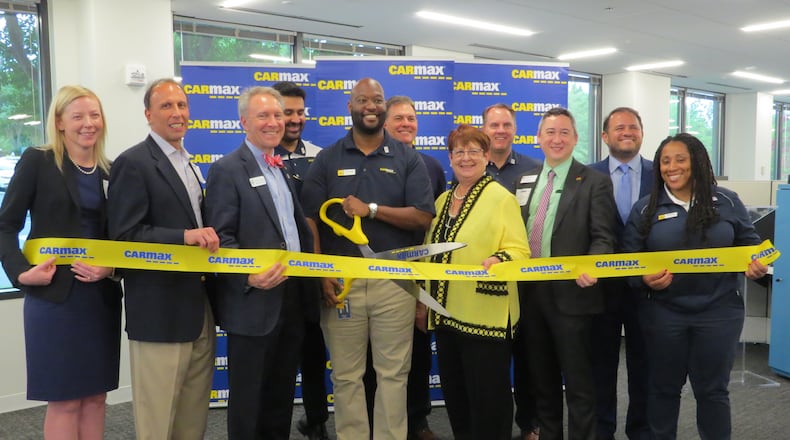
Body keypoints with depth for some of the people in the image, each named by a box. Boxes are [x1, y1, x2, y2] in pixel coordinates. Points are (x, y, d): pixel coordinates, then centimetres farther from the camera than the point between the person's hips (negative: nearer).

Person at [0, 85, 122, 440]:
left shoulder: (111, 170, 8)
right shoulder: (37, 161, -3)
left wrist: (112, 267, -10)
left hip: (101, 296, 4)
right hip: (54, 295, -4)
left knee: (95, 395, 12)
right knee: (64, 399, 3)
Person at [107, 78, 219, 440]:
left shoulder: (189, 165, 16)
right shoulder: (133, 163, -10)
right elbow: (124, 235, -17)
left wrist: (206, 239, 6)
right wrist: (185, 236, -26)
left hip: (199, 305, 8)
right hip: (160, 311, -8)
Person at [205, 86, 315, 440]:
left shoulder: (282, 170, 14)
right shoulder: (227, 170, -10)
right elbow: (220, 238, -17)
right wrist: (249, 276, -30)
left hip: (292, 298, 7)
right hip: (254, 303, -7)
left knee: (282, 394, 19)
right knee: (248, 397, 7)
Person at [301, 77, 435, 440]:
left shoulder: (408, 159, 6)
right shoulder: (327, 159, 6)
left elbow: (422, 217, -4)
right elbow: (310, 221, 1)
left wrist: (372, 209, -13)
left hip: (394, 279, 0)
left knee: (393, 373, 7)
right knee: (346, 375, 8)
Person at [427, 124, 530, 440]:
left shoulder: (501, 198, -9)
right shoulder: (442, 200, 12)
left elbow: (519, 250, -14)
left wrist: (498, 260, -33)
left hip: (486, 316, -7)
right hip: (446, 313, 7)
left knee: (488, 399, 3)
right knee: (454, 396, 17)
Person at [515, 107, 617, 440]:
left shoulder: (595, 182, -3)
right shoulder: (524, 181, 13)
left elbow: (603, 237, -10)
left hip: (572, 292, -5)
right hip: (530, 291, 5)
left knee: (577, 381, 4)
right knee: (541, 377, 18)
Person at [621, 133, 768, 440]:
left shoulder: (727, 202, 3)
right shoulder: (645, 208, 0)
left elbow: (750, 244, 10)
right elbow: (629, 259, -1)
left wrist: (756, 264, -11)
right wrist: (645, 279, -20)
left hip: (718, 311, 0)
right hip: (663, 312, 0)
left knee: (712, 389, 11)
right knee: (663, 386, 13)